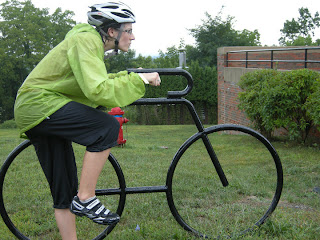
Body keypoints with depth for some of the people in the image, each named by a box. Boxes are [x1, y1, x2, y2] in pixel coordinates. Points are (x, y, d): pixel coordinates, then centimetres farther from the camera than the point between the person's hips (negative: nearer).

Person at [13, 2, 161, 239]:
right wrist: (139, 80, -19)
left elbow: (97, 82, 28)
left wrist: (130, 77, 21)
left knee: (65, 190, 9)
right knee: (108, 126, -25)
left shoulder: (92, 43, 16)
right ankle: (86, 199, -16)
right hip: (39, 104, -10)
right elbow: (98, 91, -27)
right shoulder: (86, 41, -14)